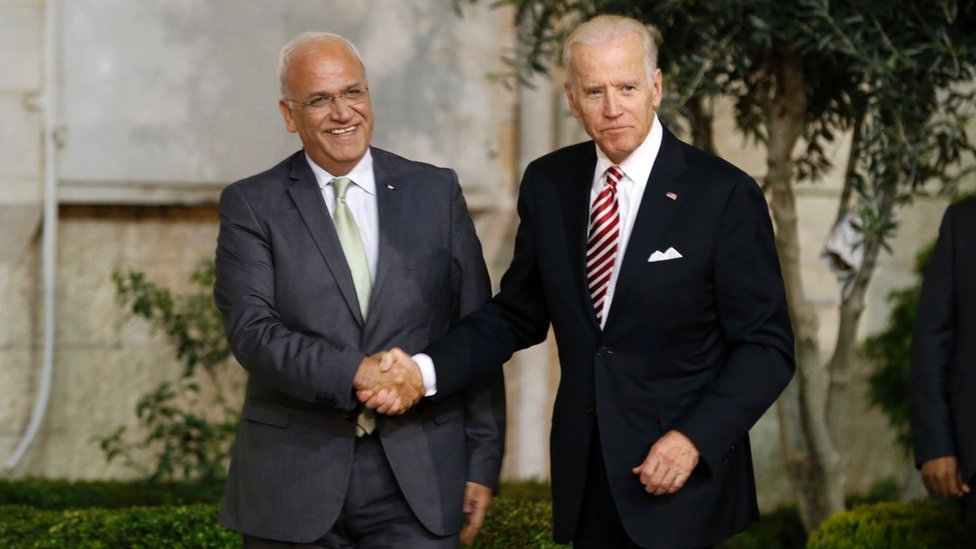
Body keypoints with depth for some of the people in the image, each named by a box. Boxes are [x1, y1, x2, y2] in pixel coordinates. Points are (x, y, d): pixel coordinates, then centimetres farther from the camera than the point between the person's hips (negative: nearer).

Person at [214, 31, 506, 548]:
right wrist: (353, 373, -22)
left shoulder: (435, 192, 8)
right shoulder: (251, 205, 3)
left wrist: (482, 463, 3)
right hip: (295, 483, -1)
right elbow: (252, 331, -9)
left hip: (417, 482, 1)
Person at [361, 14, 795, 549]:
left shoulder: (724, 194, -10)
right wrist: (426, 370, -4)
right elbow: (517, 315, 10)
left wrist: (695, 439, -18)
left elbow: (767, 346, -8)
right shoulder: (548, 184, 4)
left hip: (684, 477, -4)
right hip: (584, 476, 4)